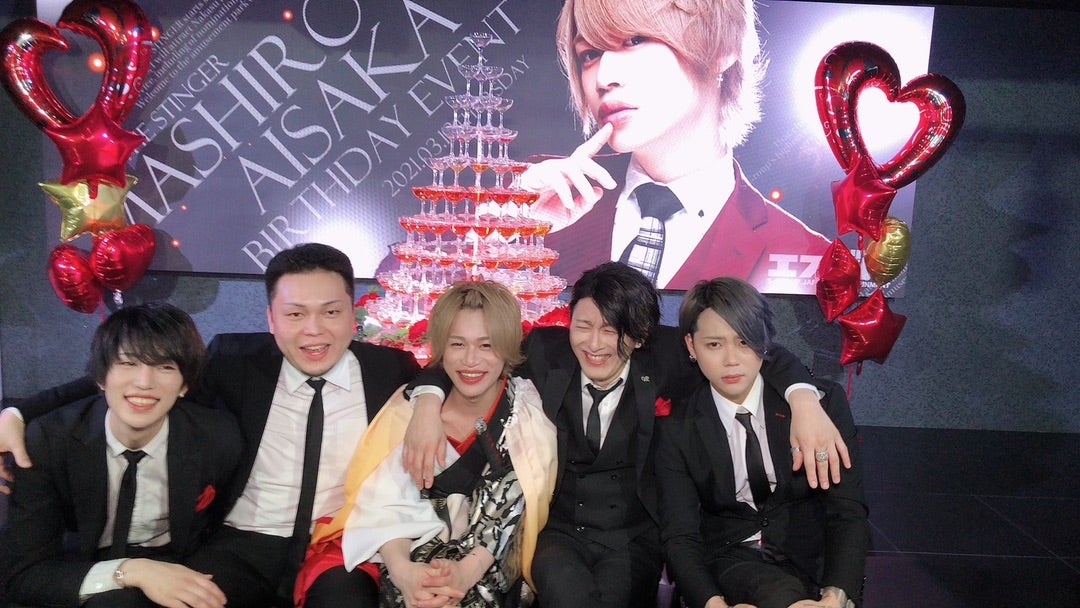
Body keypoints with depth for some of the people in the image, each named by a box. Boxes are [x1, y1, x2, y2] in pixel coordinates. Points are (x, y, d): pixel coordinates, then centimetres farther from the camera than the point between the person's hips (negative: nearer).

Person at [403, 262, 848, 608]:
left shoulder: (662, 357, -8)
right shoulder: (546, 350, -7)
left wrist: (803, 398, -25)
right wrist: (428, 400, -20)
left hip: (634, 535, 1)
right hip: (556, 529, 0)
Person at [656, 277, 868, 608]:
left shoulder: (823, 402, -6)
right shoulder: (677, 428, -5)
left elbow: (848, 511, -8)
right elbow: (680, 534, -9)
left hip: (810, 556, 1)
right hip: (729, 558, -1)